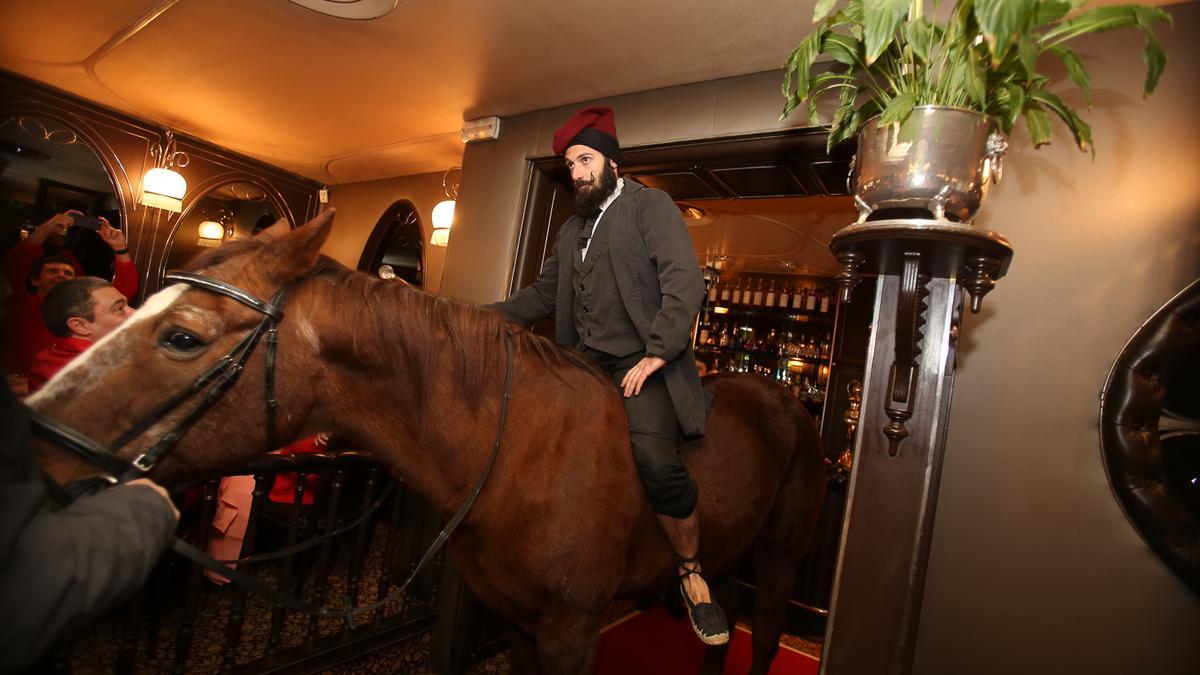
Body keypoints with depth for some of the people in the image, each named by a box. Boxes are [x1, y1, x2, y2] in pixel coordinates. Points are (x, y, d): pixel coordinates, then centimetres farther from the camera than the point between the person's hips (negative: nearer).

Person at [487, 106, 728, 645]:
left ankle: (691, 573, -2)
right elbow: (543, 294, 22)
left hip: (639, 364, -7)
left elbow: (684, 282, -11)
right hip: (585, 365, 8)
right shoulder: (572, 230, 24)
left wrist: (655, 355, -19)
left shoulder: (651, 206, 2)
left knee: (655, 460, -28)